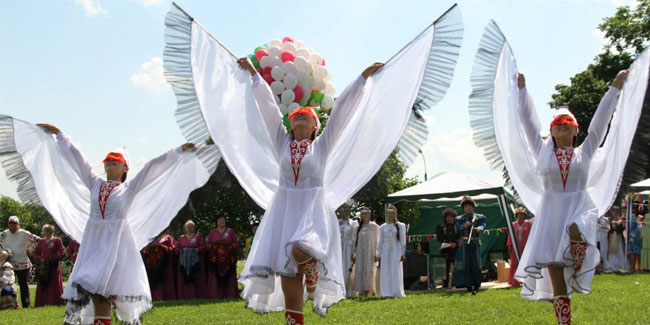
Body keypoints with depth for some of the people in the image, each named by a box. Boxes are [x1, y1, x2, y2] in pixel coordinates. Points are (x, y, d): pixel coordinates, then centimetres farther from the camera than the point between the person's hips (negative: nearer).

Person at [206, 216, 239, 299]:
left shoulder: (230, 231, 11)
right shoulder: (212, 232, 11)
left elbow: (236, 243, 8)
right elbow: (207, 244, 9)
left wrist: (231, 247, -10)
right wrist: (213, 247, -9)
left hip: (228, 258, 0)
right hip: (215, 259, 0)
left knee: (228, 276, -4)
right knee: (216, 276, -5)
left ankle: (230, 294, -3)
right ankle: (216, 295, -5)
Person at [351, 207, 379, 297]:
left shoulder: (374, 226, 1)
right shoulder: (358, 228, 12)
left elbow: (377, 240, -2)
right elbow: (355, 242, 14)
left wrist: (376, 254, -10)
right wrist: (354, 255, 8)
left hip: (370, 252, -4)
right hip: (360, 253, 4)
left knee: (369, 272, -8)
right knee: (360, 272, -3)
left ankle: (369, 292, -7)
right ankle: (363, 293, 0)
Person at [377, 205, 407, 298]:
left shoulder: (400, 226, 5)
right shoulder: (383, 227, 11)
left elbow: (403, 240, 3)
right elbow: (380, 241, 13)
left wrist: (403, 253, -4)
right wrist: (379, 254, 7)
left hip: (396, 250, -2)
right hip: (385, 251, 2)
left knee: (396, 271, -4)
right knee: (385, 272, -2)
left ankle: (397, 292, -1)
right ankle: (386, 293, 0)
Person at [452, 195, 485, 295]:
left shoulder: (479, 217, 10)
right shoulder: (459, 219, 11)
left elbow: (483, 225, -7)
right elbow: (458, 227, -7)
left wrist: (479, 228, -31)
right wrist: (464, 226, -30)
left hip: (475, 243, -1)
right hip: (464, 244, 1)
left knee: (475, 264, -6)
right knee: (466, 264, -2)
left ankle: (476, 285, 1)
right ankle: (468, 285, 5)